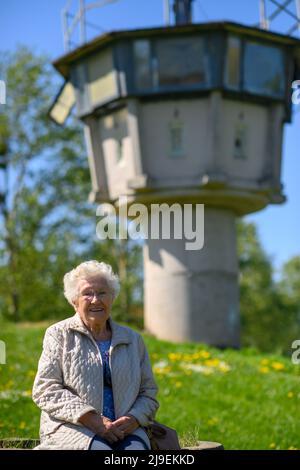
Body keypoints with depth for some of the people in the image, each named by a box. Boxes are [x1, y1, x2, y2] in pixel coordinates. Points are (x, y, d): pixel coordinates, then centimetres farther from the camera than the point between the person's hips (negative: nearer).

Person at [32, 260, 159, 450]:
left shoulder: (133, 339, 18)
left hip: (123, 429, 2)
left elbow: (148, 394, 19)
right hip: (71, 427, -2)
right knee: (100, 449, -35)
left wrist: (134, 418, -5)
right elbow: (45, 389, -1)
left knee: (136, 448, -32)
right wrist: (91, 419, -12)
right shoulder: (59, 335, 9)